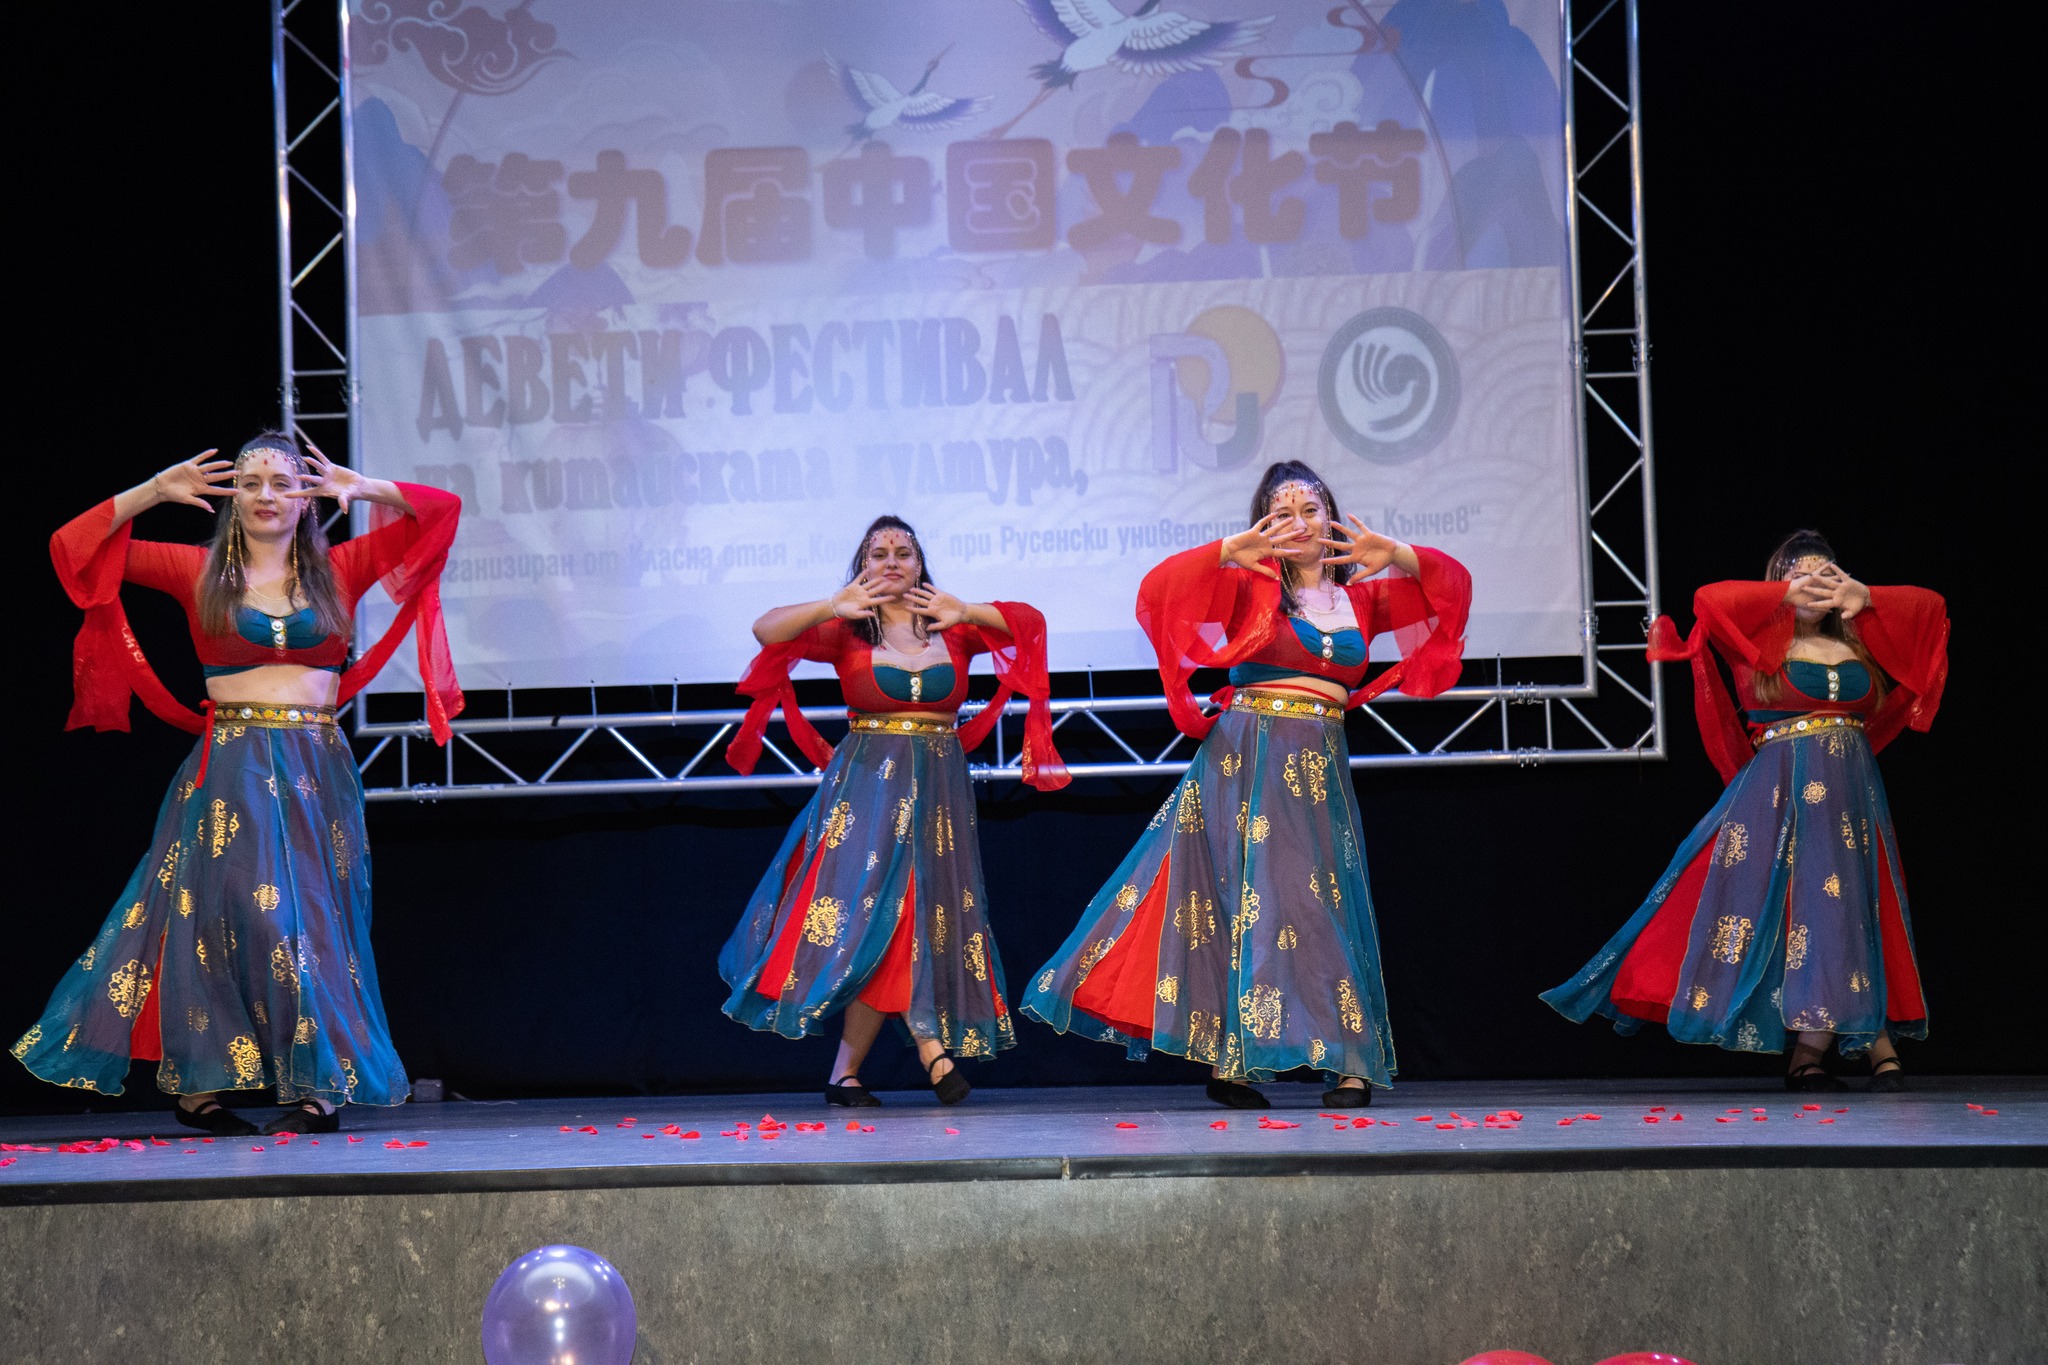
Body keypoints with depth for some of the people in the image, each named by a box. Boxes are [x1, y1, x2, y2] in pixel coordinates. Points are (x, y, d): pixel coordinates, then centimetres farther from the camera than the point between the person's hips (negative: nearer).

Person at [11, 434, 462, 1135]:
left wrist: (364, 489, -4)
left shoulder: (338, 570, 10)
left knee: (311, 918, 1)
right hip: (230, 770, -1)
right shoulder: (200, 571, 7)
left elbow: (440, 510, 9)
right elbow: (73, 545, 6)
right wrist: (154, 492, -2)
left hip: (318, 772, 1)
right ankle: (196, 1086, -3)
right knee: (216, 909, -8)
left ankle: (322, 1087, 2)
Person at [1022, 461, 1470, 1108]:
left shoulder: (1359, 599, 13)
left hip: (1320, 770, 3)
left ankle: (1347, 1063, -2)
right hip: (1246, 762, -3)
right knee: (1248, 897, -6)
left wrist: (1399, 557, -10)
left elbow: (1451, 584, 9)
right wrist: (1228, 551, -23)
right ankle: (1228, 1062, -3)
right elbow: (1161, 590, -10)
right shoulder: (1249, 588, 3)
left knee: (1322, 900, -1)